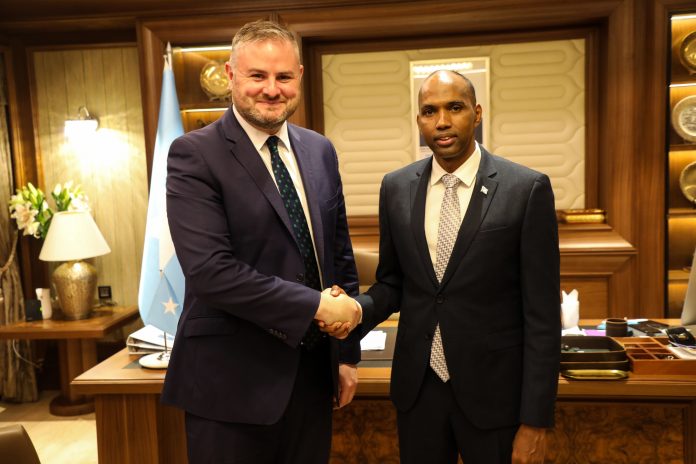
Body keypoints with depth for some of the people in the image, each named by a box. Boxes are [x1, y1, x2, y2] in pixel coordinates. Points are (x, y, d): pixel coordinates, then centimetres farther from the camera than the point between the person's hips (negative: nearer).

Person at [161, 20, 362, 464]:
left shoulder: (320, 151, 6)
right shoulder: (195, 154, -11)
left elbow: (340, 254, 9)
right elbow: (210, 271, -21)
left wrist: (348, 351, 11)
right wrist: (317, 306, -18)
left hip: (311, 371, 5)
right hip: (232, 379, -5)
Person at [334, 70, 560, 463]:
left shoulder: (527, 189, -11)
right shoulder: (396, 188, 1)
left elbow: (542, 314, -10)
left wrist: (536, 421, -9)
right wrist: (358, 309, -12)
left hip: (494, 391, -3)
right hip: (417, 387, 3)